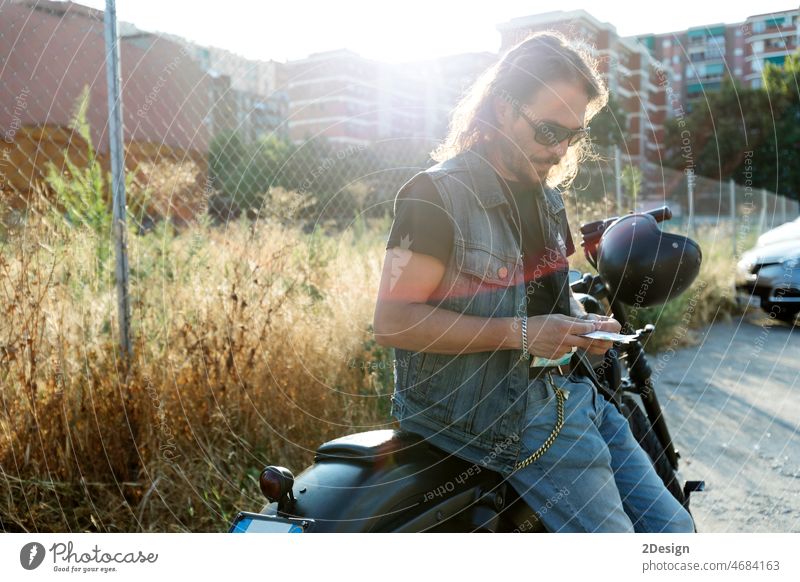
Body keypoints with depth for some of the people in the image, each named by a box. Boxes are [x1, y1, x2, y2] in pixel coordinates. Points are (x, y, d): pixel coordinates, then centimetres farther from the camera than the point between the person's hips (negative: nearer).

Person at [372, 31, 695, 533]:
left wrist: (583, 323, 7)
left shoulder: (546, 196, 15)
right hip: (489, 410, -8)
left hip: (564, 391, 9)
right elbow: (393, 321, -19)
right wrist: (519, 333, -22)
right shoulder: (438, 193, -12)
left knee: (673, 528, 7)